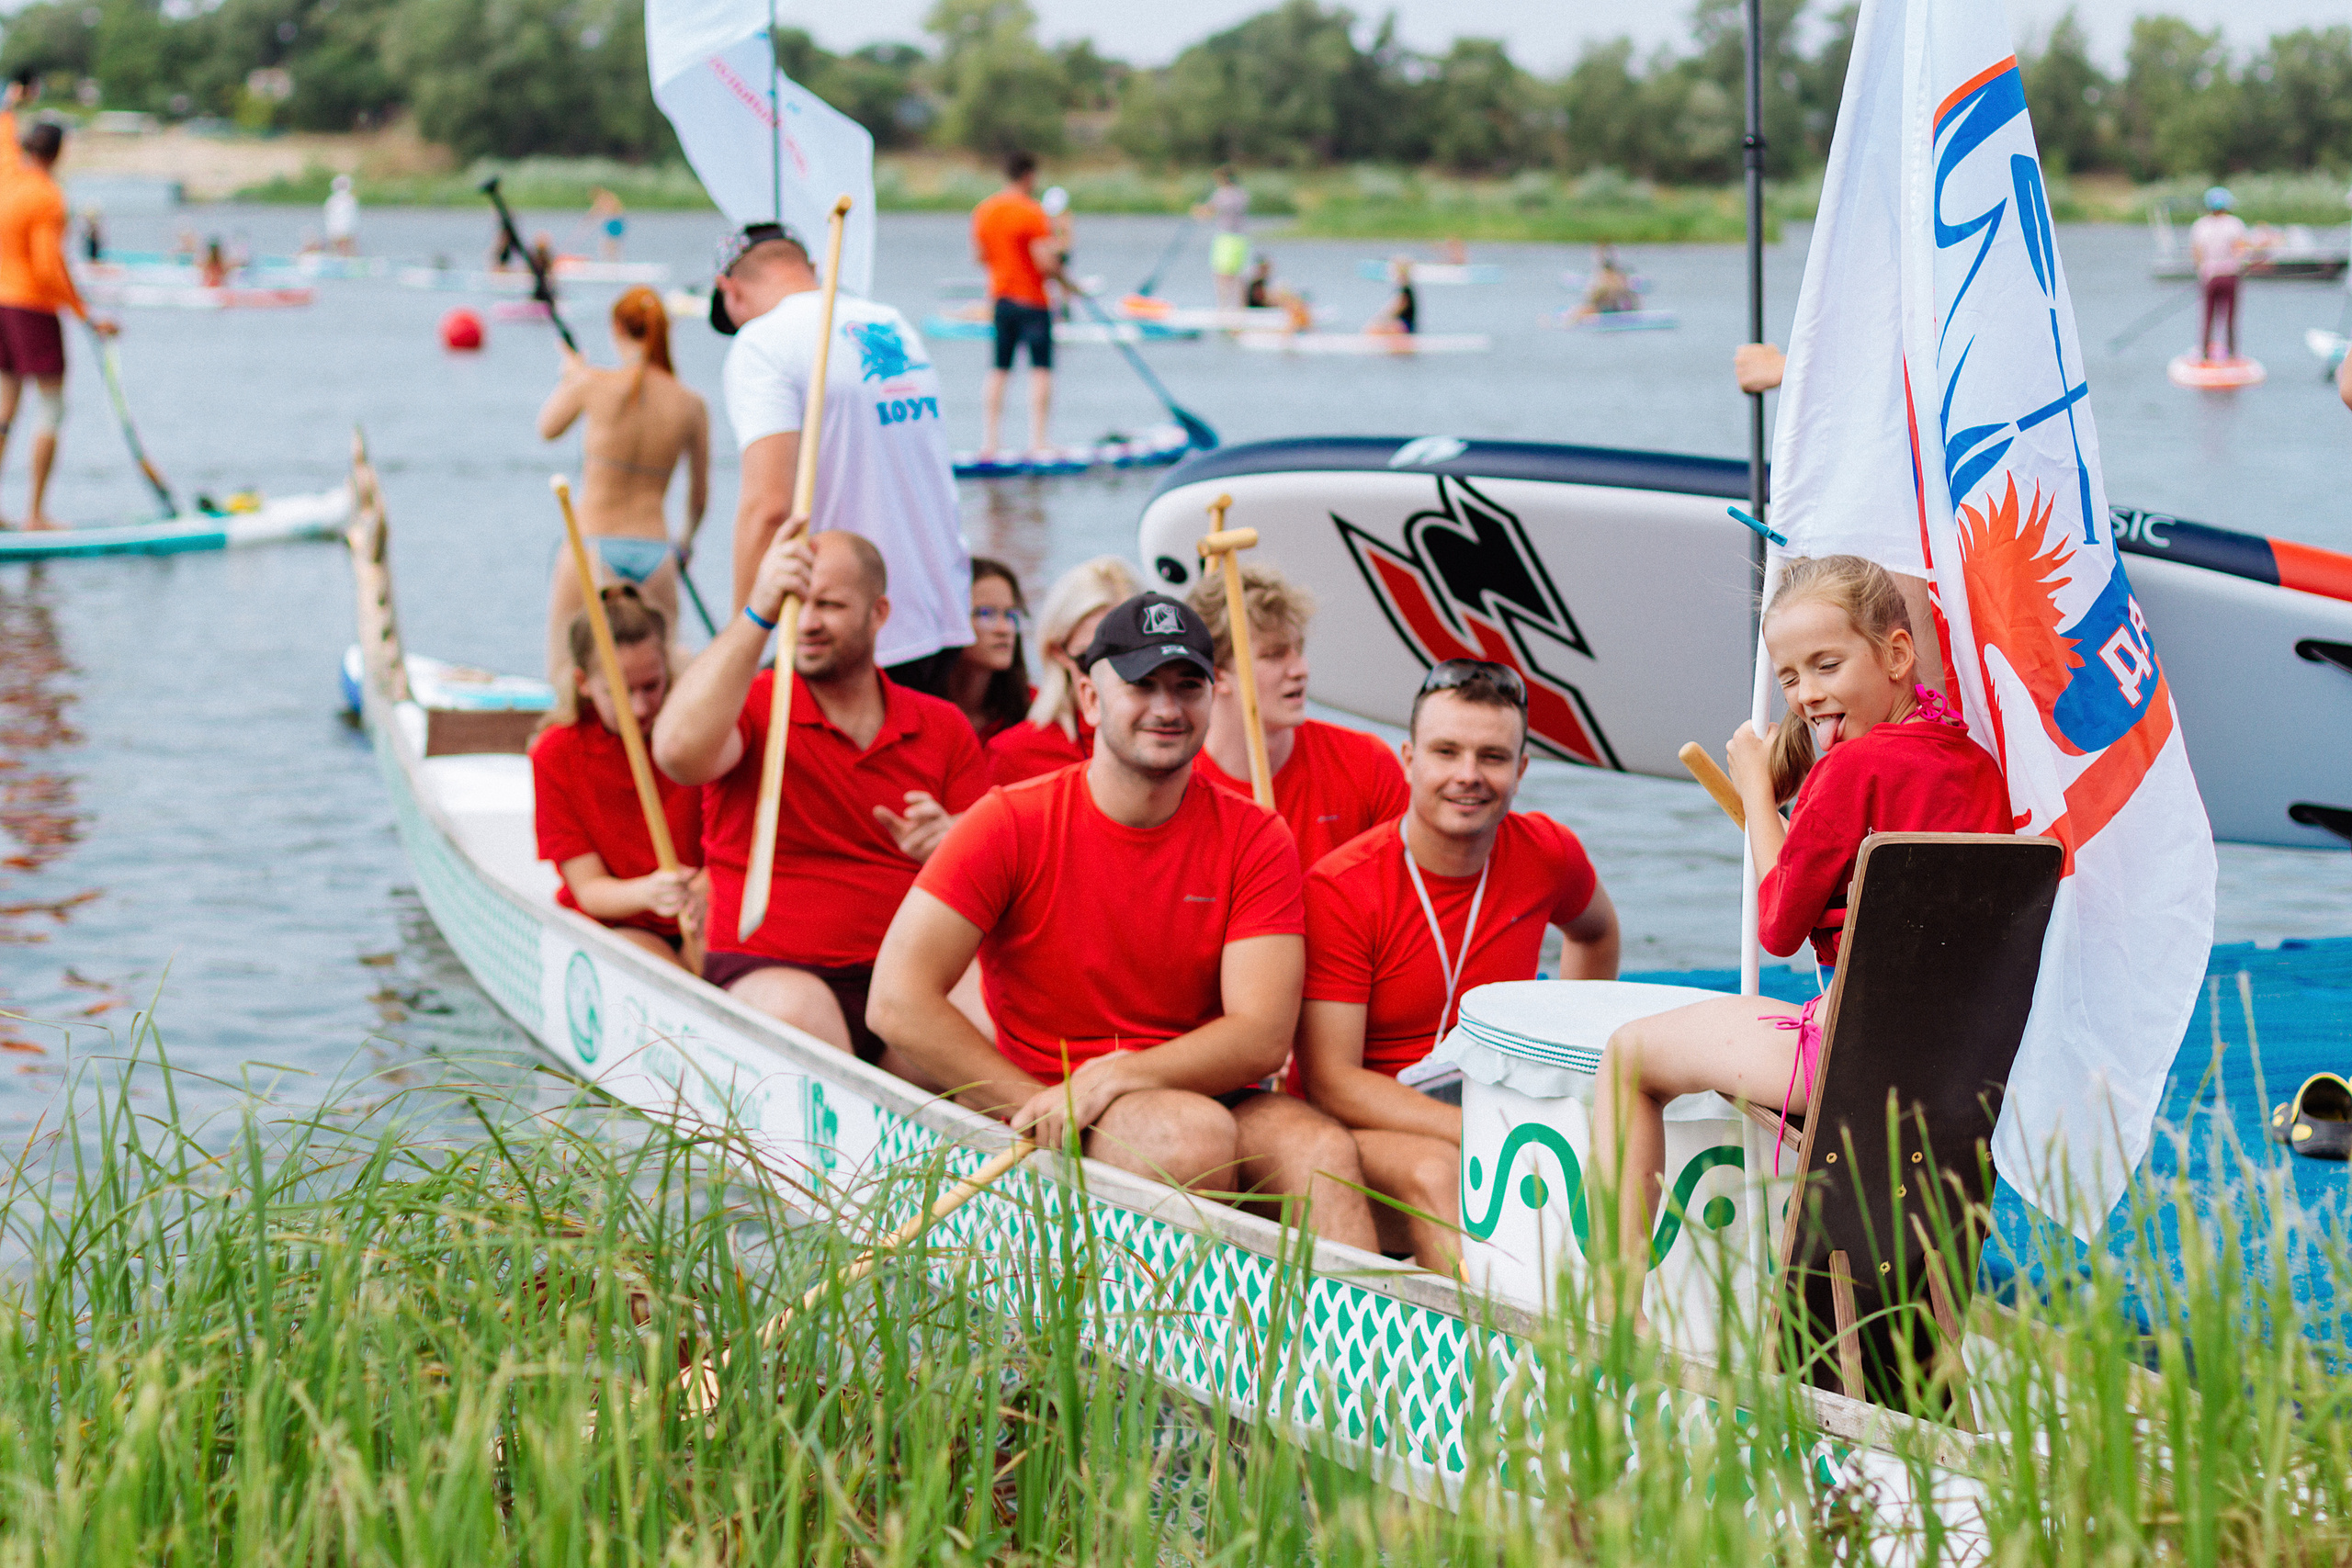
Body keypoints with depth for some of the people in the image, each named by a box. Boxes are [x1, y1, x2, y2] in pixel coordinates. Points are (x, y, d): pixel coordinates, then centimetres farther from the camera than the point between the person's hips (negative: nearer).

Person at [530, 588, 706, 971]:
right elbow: (588, 888, -9)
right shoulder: (554, 755, -6)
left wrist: (703, 889, -32)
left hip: (698, 924, 1)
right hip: (611, 926, -1)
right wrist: (647, 892, -34)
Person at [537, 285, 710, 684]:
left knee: (563, 686, 2)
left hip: (592, 546, -2)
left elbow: (547, 428, 17)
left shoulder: (594, 385, -5)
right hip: (655, 552, 2)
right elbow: (700, 497, 13)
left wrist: (570, 375, 36)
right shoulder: (692, 404, 2)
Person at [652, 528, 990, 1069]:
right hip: (767, 971, -3)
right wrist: (758, 614, -24)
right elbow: (678, 753, -21)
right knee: (793, 1010, -38)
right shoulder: (752, 706, 4)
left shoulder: (944, 727, 14)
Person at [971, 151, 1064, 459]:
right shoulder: (1032, 212, -15)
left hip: (999, 297, 6)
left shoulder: (982, 211, 5)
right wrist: (1065, 281, -3)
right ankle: (1038, 440, -6)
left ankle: (988, 442, 8)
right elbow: (1045, 263, -19)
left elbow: (980, 257, 10)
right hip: (1032, 300, -6)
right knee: (1040, 368, -2)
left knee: (999, 371, 10)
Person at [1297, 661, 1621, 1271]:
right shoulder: (1339, 888, -13)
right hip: (1369, 1129, -4)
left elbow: (1595, 932, 29)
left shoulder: (1547, 855, 2)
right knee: (1433, 1172, -37)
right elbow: (1330, 1081, -17)